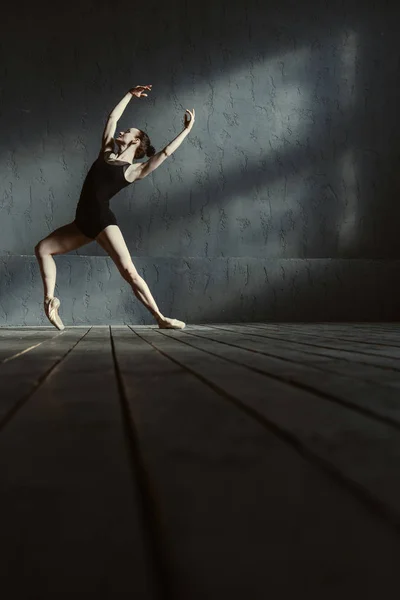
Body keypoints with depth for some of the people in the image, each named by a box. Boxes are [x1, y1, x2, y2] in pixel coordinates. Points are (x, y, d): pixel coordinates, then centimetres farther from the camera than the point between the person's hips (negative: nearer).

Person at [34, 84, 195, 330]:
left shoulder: (135, 170, 2)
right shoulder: (107, 153, 18)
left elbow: (165, 152, -5)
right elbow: (112, 117, 25)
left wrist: (187, 130, 1)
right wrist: (130, 95, 30)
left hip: (103, 220, -7)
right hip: (83, 222, 7)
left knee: (129, 271, -16)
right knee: (42, 249, 9)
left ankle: (161, 318, -13)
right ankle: (50, 300, 10)